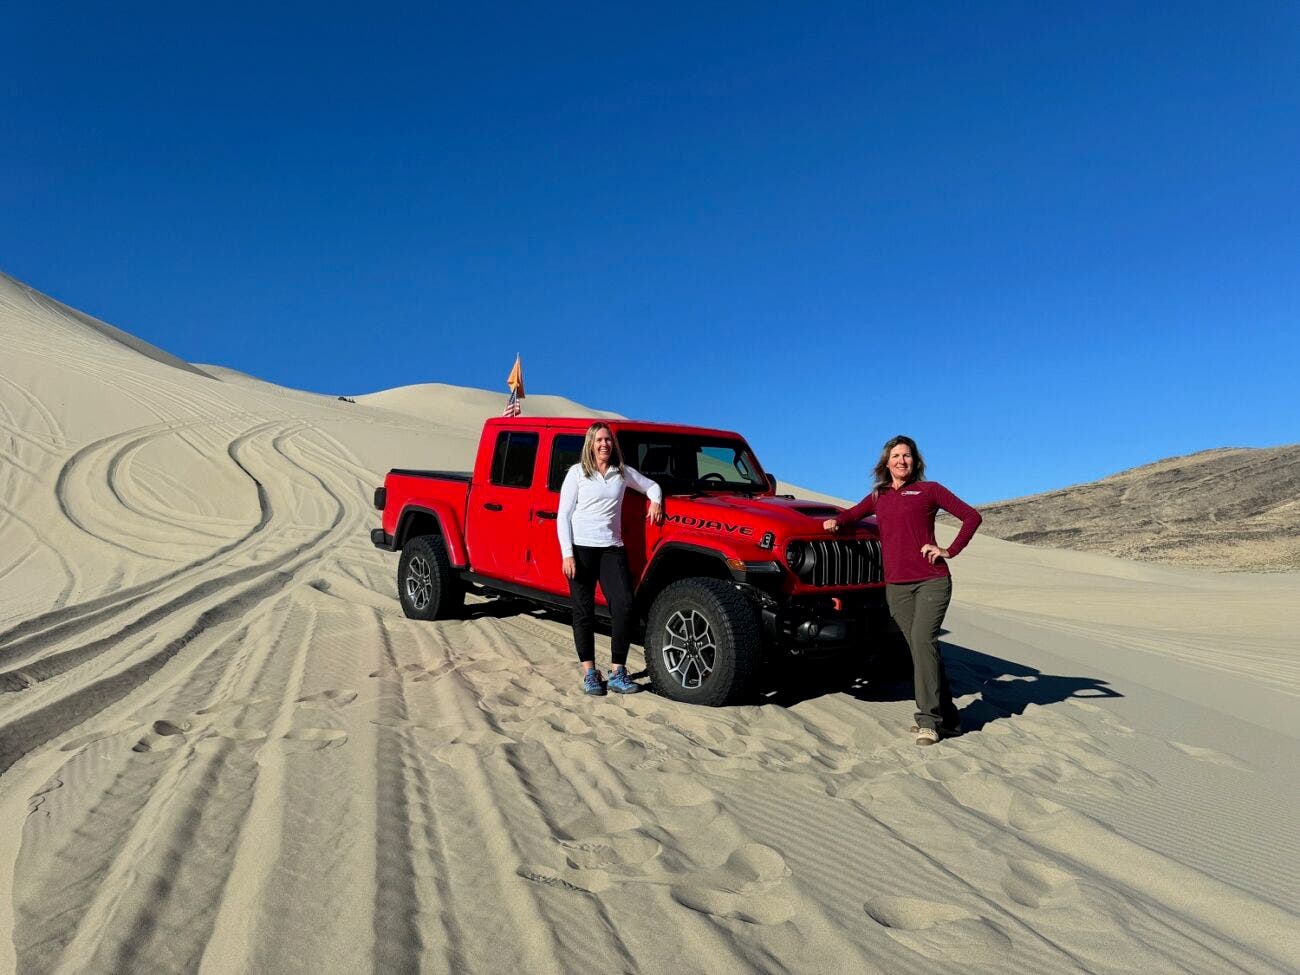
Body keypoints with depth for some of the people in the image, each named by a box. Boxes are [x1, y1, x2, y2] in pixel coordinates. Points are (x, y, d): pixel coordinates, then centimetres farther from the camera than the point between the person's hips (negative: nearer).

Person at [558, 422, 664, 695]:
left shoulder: (623, 472, 11)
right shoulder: (577, 473, 2)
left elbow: (652, 486, 28)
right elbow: (563, 516, -1)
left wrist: (655, 501, 5)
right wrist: (567, 554, -10)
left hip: (611, 548, 2)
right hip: (581, 548, -2)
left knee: (624, 605, -11)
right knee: (584, 611, 2)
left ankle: (618, 672, -2)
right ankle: (589, 673, 11)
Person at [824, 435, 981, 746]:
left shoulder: (929, 489, 5)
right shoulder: (878, 496, 16)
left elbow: (971, 516, 5)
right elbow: (854, 514, 27)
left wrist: (950, 551, -4)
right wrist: (836, 521, 5)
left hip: (932, 581, -4)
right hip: (896, 586, 4)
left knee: (923, 640, -18)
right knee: (921, 648, 4)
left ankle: (929, 719, -12)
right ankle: (946, 717, 14)